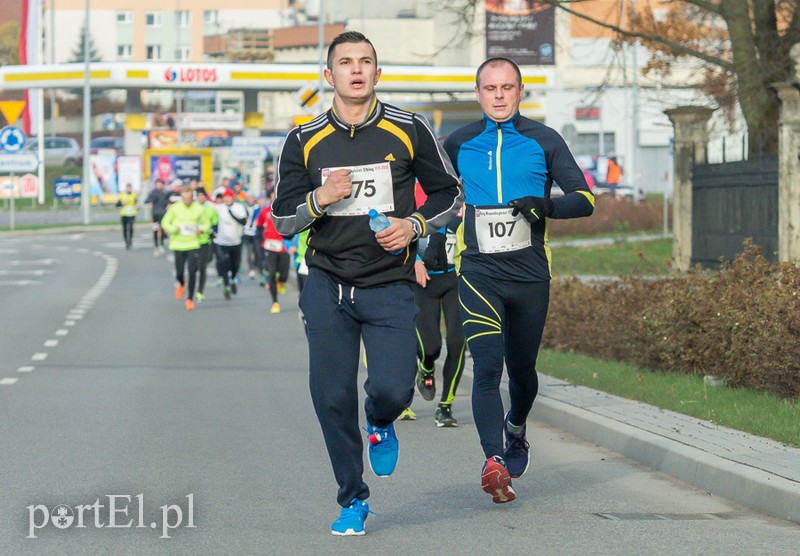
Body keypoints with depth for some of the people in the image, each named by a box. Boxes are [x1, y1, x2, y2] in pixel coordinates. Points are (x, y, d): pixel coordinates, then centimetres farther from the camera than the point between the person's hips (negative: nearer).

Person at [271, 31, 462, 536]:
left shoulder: (409, 131, 2)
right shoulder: (305, 141, 4)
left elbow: (449, 193, 11)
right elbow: (282, 219, 7)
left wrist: (414, 225, -7)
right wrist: (320, 199, -13)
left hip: (390, 284, -1)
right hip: (327, 284, 1)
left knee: (393, 390, -14)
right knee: (332, 397, -4)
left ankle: (381, 426, 25)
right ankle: (353, 500, 14)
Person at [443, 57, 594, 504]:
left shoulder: (544, 141, 5)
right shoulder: (459, 144, 9)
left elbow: (585, 199, 2)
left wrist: (547, 205, -17)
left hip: (530, 273, 1)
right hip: (478, 271, -1)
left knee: (522, 368, 12)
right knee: (487, 365, -17)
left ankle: (516, 429, 43)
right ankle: (494, 462, -25)